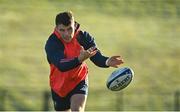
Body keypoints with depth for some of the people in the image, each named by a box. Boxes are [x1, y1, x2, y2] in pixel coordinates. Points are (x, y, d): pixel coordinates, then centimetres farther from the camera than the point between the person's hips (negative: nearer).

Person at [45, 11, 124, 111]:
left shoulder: (83, 37, -16)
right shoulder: (51, 44, -25)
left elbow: (97, 57, -26)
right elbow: (61, 66, -40)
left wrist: (107, 61, -51)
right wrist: (79, 59, -58)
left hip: (79, 82, 0)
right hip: (59, 86, 0)